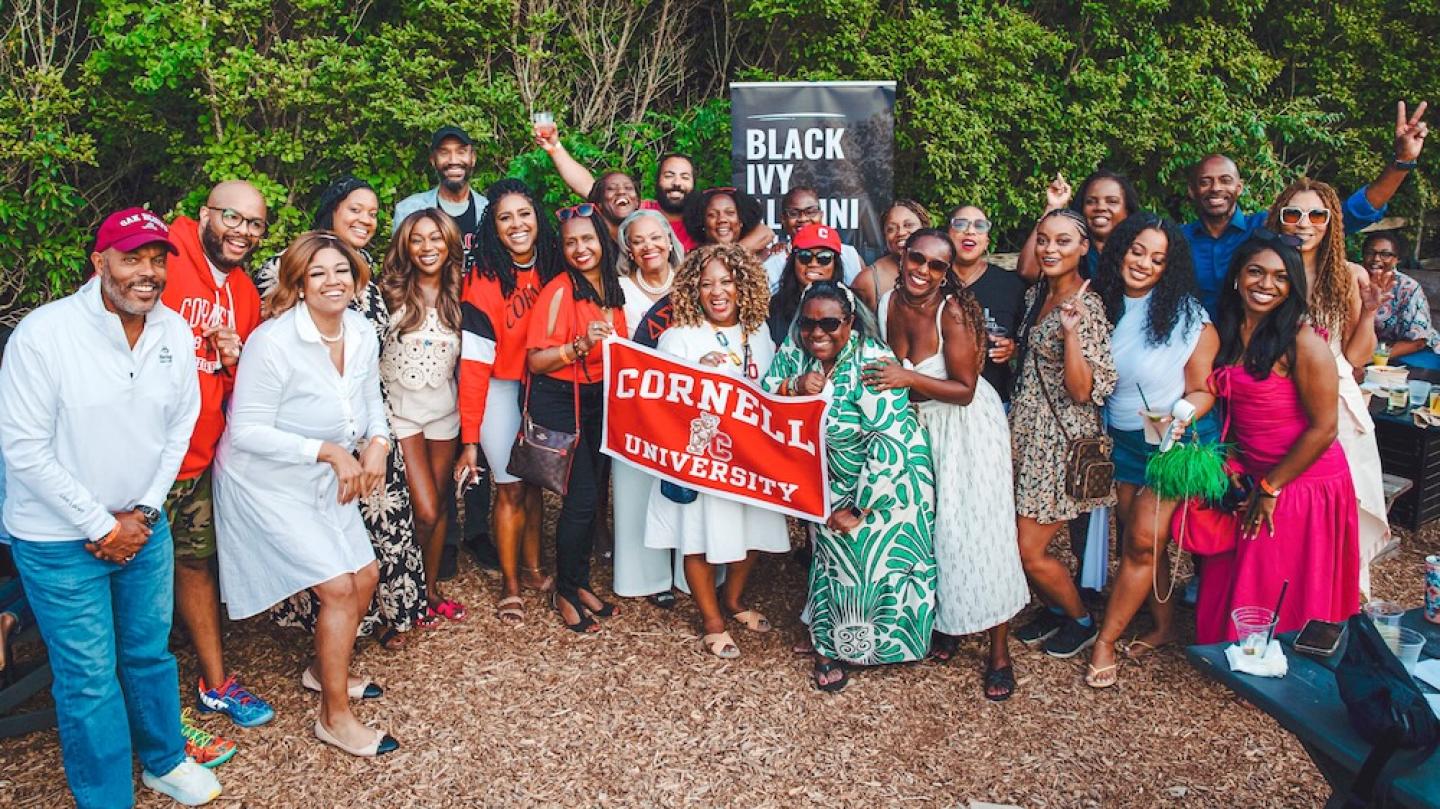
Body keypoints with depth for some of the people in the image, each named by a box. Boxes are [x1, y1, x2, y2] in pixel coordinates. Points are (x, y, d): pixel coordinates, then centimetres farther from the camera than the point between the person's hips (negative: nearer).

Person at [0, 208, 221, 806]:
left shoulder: (175, 333, -5)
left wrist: (144, 512, -1)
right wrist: (101, 525, -14)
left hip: (144, 527, 4)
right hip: (60, 538, -4)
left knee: (150, 652, 19)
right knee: (89, 677, 6)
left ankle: (164, 760, 41)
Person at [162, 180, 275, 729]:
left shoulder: (245, 291, 9)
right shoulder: (164, 264, -15)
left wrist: (233, 361, -4)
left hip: (201, 456, 7)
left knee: (196, 561, 19)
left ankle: (215, 683, 33)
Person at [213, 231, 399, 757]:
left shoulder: (363, 334, -4)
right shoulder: (273, 342, -25)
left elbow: (371, 398, 10)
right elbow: (248, 431, -24)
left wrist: (377, 442, -11)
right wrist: (329, 451, -29)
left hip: (325, 482, 8)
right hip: (267, 484, -7)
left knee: (366, 576, 12)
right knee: (338, 587, -11)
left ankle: (323, 670, 39)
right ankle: (335, 718, 5)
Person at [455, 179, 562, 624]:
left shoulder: (551, 269, -2)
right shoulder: (484, 281, -16)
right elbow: (474, 362, -17)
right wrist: (470, 437, -18)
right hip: (500, 393, -4)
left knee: (534, 483, 15)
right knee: (511, 489, 3)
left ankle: (532, 568, 33)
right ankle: (510, 585, 20)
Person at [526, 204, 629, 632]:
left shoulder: (613, 290, 6)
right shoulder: (559, 291, -15)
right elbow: (536, 360, -18)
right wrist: (580, 345, -29)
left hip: (596, 400, 7)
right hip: (558, 401, -7)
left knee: (590, 493, 11)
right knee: (581, 497, -7)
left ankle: (581, 583, 27)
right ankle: (564, 592, 11)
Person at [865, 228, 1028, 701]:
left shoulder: (954, 312, -23)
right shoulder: (887, 303, -5)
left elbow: (964, 390, -22)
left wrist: (909, 378, -30)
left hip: (966, 426, -6)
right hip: (916, 426, 6)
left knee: (976, 529, -4)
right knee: (927, 526, 10)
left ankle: (999, 652, 8)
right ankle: (946, 622, 31)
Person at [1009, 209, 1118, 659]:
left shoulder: (1087, 306, -15)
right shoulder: (1036, 296, 9)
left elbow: (1084, 391, -22)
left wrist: (1071, 330, -31)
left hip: (1061, 437, -8)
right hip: (1026, 429, 8)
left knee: (1030, 551, -3)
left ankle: (1081, 621, 22)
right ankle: (1053, 609, 34)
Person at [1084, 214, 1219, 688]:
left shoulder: (1188, 317, -12)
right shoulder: (1104, 306, -1)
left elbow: (1203, 389, -9)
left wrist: (1179, 418, -27)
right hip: (1124, 440, 5)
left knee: (1144, 539, -8)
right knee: (1139, 538, 9)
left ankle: (1105, 641, 4)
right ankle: (1164, 625, 28)